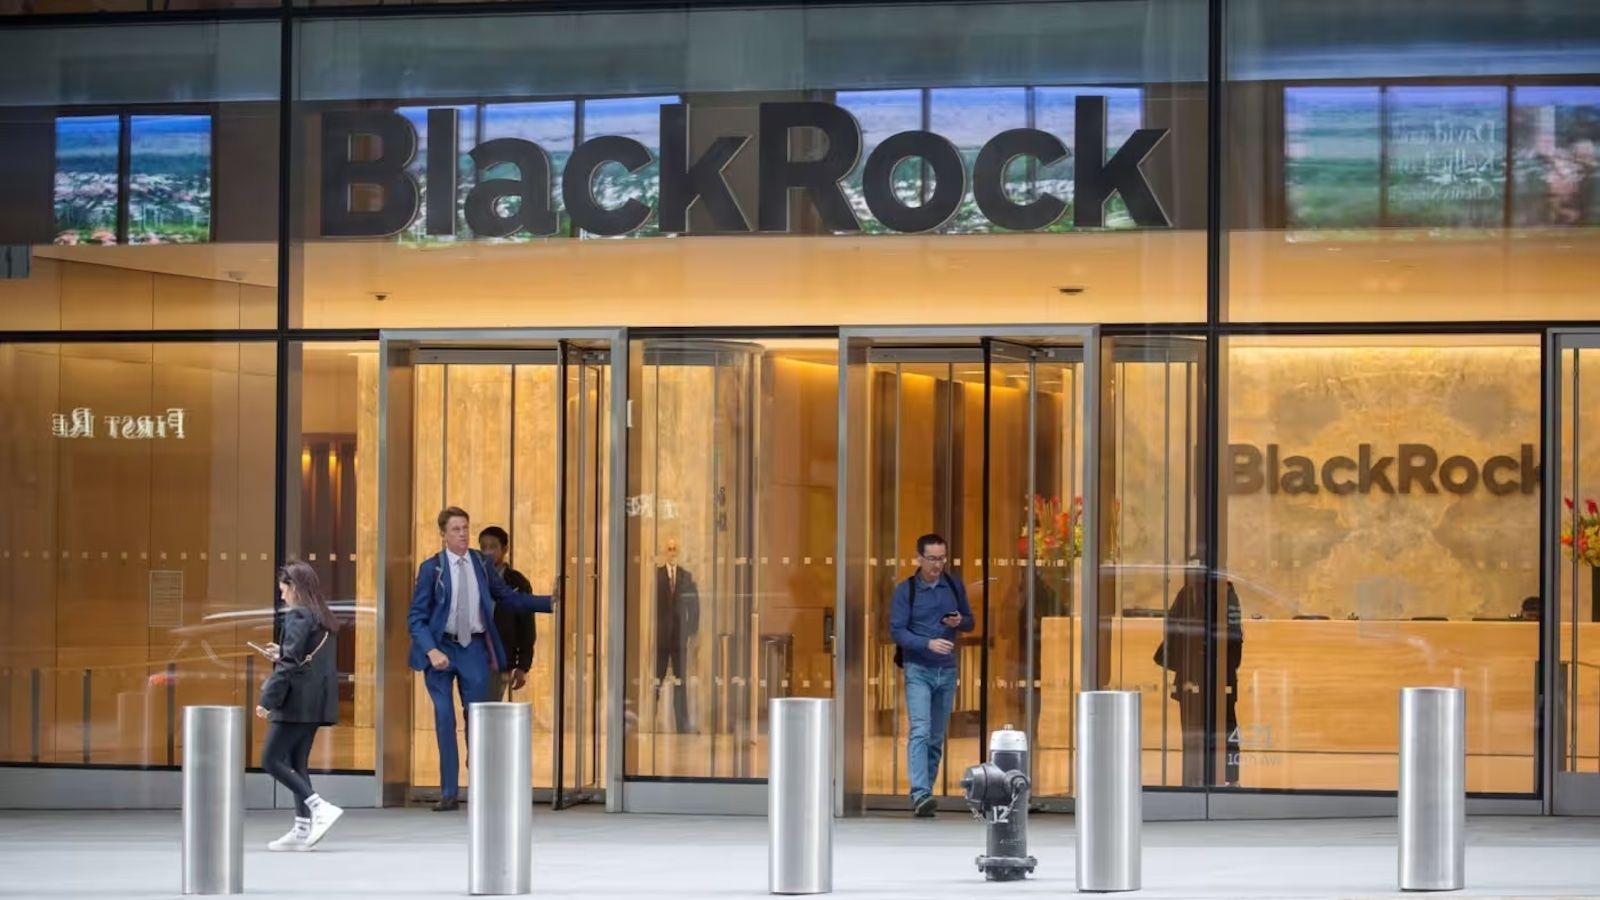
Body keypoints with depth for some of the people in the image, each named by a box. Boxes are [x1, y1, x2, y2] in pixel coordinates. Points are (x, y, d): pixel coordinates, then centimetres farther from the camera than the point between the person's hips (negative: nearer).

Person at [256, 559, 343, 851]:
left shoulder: (298, 616, -12)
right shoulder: (323, 618, 14)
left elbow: (291, 662, -18)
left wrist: (268, 700, -17)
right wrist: (281, 655, 21)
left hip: (296, 702, -9)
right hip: (315, 703, 9)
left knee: (272, 760, -4)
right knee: (296, 763, 12)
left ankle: (320, 808, -13)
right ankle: (303, 829, 10)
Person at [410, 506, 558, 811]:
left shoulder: (481, 564, 2)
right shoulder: (431, 568, -7)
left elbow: (510, 597, 8)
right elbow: (416, 617, -7)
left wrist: (549, 600, -1)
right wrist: (431, 651, -19)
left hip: (474, 648, 2)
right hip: (441, 648, -2)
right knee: (444, 720, 1)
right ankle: (449, 793, 7)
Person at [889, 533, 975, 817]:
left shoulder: (954, 586, 9)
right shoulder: (906, 590, -2)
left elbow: (970, 621, 16)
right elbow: (896, 630, -8)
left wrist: (960, 621, -8)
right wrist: (929, 643, -22)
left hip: (947, 670, 4)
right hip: (918, 669, -4)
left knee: (937, 737, 7)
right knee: (920, 732, -17)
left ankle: (923, 795, 13)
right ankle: (920, 794, -25)